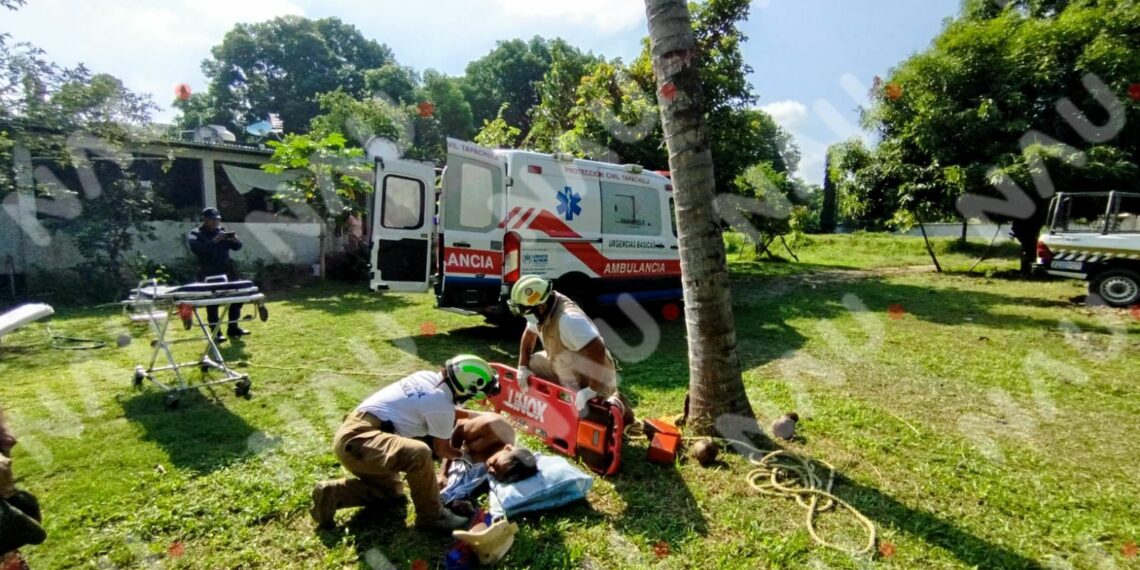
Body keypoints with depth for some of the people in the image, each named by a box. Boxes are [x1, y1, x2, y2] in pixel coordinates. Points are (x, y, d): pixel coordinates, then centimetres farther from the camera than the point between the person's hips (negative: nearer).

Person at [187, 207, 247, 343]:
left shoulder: (222, 231, 14)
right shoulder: (195, 234, 1)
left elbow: (237, 247, 9)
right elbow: (196, 249, -18)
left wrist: (235, 240, -14)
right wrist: (214, 241, -27)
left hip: (227, 271, 5)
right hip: (208, 274, -5)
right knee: (212, 302, -2)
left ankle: (233, 327, 17)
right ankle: (216, 332, 2)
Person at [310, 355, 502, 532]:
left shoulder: (429, 376, 6)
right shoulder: (441, 407, -17)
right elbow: (442, 450, 2)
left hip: (352, 434, 10)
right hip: (357, 440, -10)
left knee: (391, 491, 25)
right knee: (419, 453, -32)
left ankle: (330, 493, 20)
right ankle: (431, 516, -11)